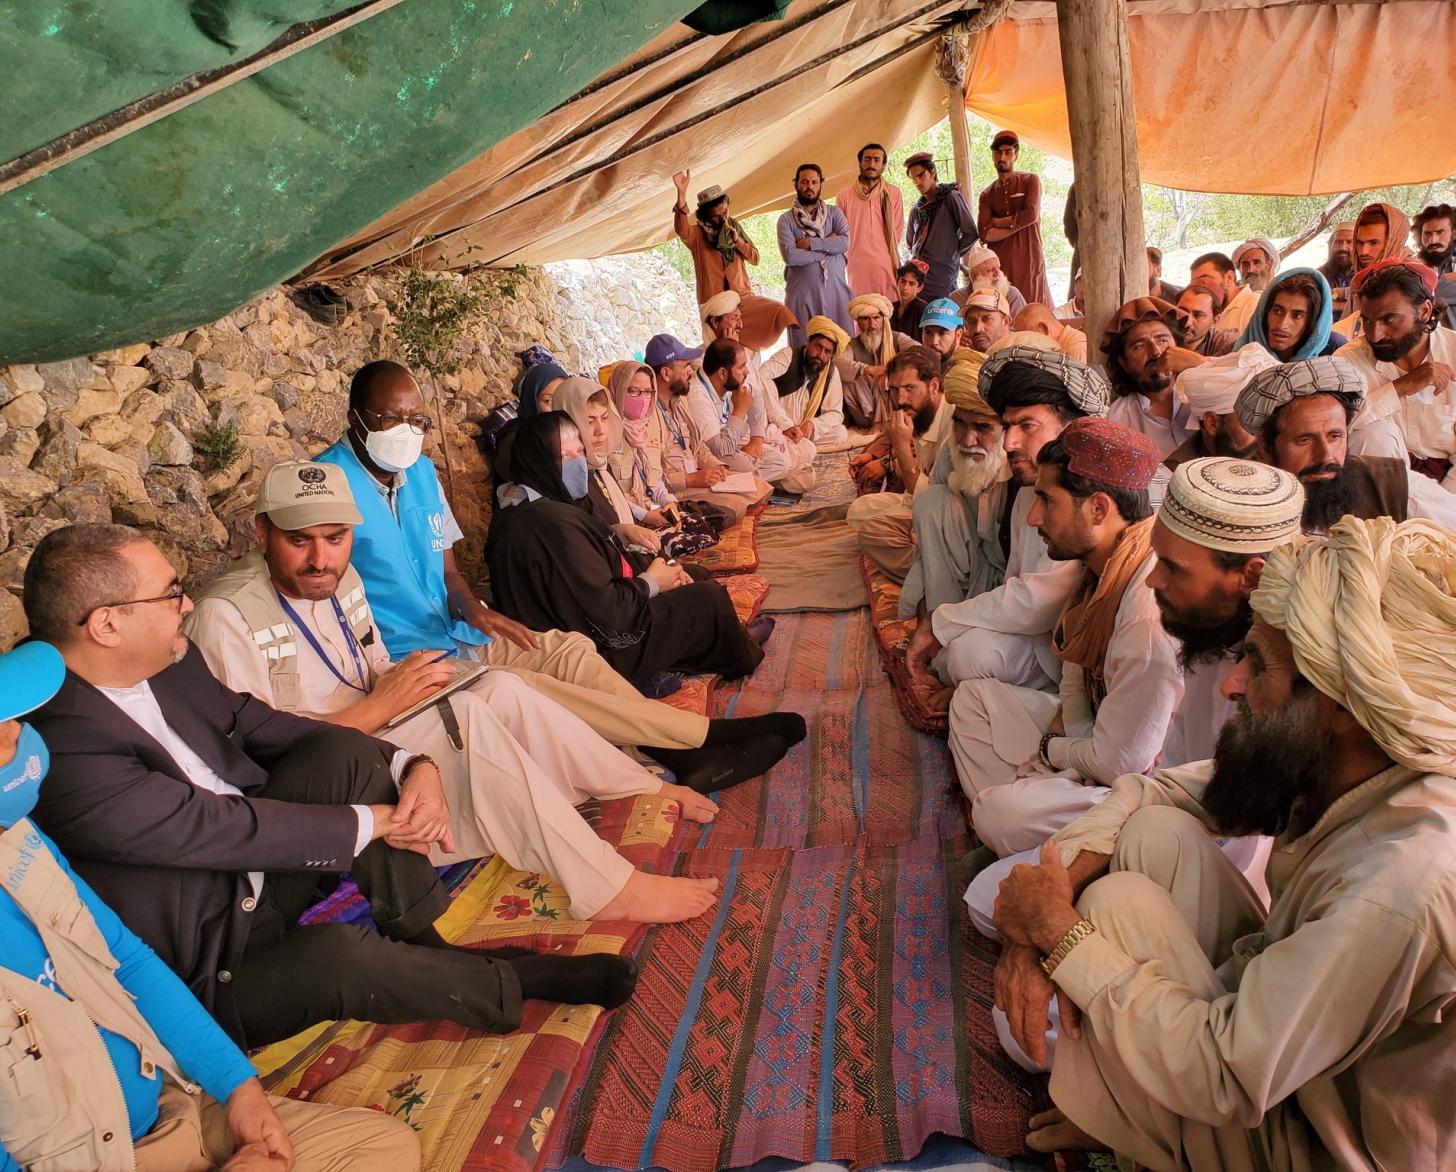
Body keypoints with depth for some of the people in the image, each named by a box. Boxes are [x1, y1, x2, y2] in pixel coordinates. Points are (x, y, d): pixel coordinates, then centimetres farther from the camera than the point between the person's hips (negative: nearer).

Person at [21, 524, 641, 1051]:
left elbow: (260, 725, 1)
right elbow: (223, 827, -27)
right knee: (336, 953, -35)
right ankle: (514, 984, -7)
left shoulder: (168, 664, -4)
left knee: (350, 754, -15)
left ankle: (426, 951, -4)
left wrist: (412, 765, -13)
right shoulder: (65, 752, -29)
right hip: (204, 971, -7)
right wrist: (378, 821, -16)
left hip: (250, 867, 8)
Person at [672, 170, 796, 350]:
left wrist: (737, 240, -10)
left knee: (780, 312, -17)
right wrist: (681, 192, -41)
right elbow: (681, 228, -28)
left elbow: (755, 258, 8)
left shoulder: (735, 227, 11)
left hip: (743, 297, 4)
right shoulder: (697, 235, -4)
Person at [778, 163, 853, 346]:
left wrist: (809, 243, -9)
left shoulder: (834, 213, 10)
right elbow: (790, 256, -12)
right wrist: (828, 248, -6)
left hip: (836, 290, 1)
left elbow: (845, 242, -7)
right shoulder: (786, 219, 4)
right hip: (802, 293, -1)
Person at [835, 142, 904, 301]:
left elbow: (898, 230, 10)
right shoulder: (844, 195, 5)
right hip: (858, 266, -1)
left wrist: (886, 253, 6)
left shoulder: (893, 194, 7)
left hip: (888, 265, 1)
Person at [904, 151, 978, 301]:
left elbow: (970, 234, -2)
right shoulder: (916, 208, 15)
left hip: (942, 276, -5)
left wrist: (950, 254, 4)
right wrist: (916, 258, 16)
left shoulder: (950, 197, 0)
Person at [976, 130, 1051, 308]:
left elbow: (1031, 214, -11)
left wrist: (997, 222, -2)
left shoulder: (1030, 181, 7)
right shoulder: (987, 195, 12)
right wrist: (1017, 224, -7)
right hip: (1000, 264, 2)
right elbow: (985, 235, -2)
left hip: (1029, 261, -2)